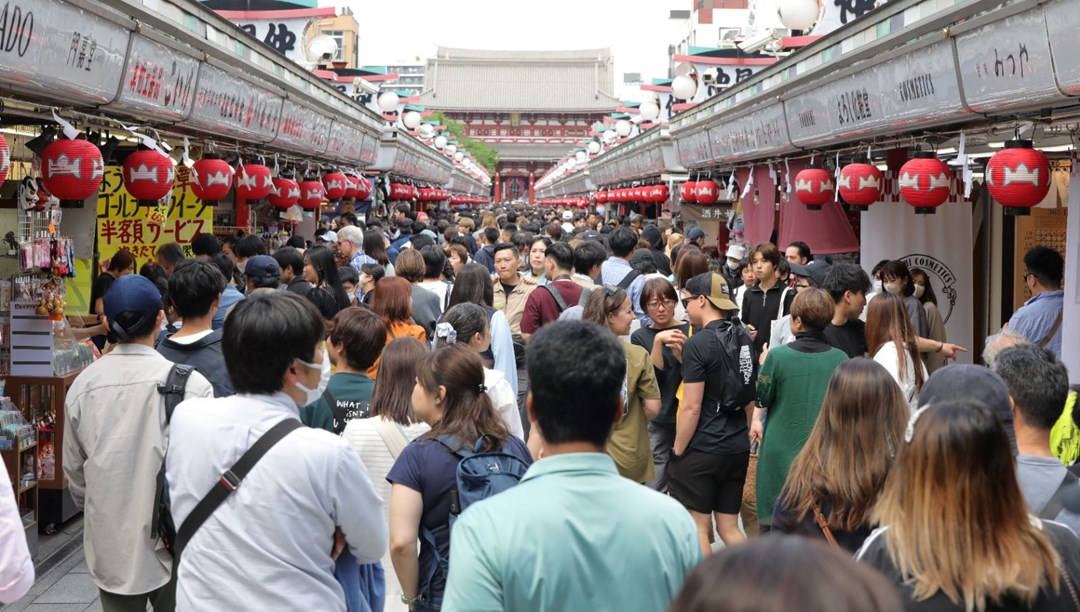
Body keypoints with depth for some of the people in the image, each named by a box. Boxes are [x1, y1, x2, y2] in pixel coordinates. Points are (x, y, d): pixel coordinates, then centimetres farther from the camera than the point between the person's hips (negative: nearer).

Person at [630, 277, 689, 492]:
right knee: (654, 490, -1)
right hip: (656, 423, 1)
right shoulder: (640, 337, 6)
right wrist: (658, 341, -17)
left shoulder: (690, 331, 3)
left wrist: (681, 353, -18)